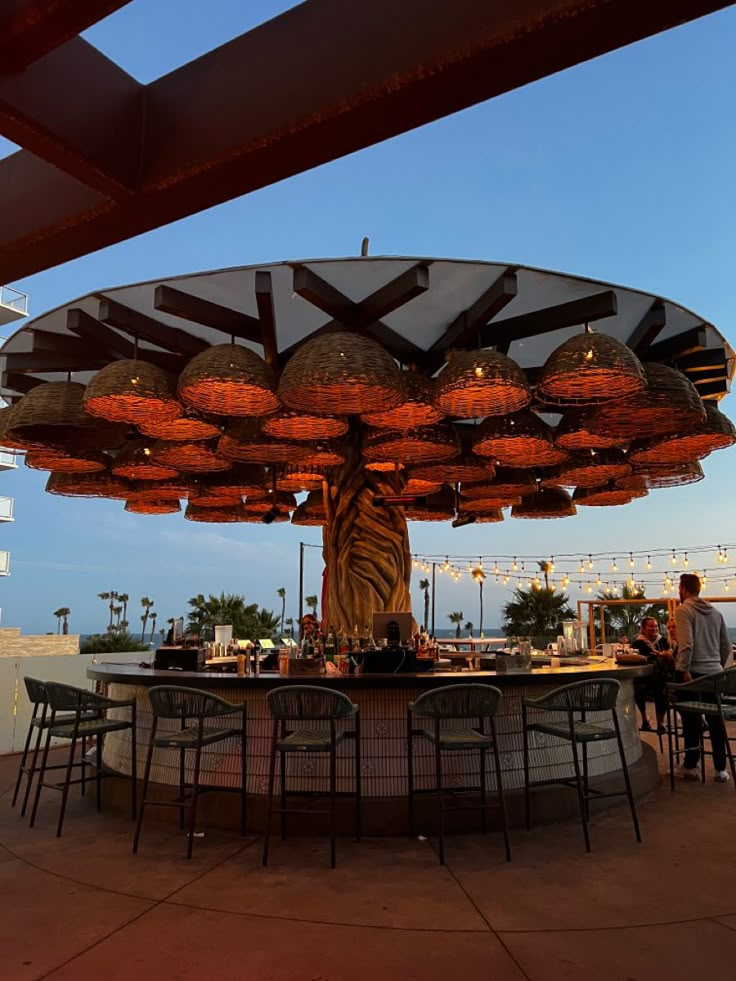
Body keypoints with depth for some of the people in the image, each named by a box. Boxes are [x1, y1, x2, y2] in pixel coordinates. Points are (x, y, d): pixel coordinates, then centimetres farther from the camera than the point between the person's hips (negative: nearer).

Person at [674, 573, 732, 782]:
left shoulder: (683, 610, -9)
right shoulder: (715, 612, 11)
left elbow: (686, 644, -20)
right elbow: (726, 646, 14)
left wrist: (684, 671, -17)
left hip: (692, 672, -5)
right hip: (714, 673, 6)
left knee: (691, 719, 4)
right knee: (715, 720, 11)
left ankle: (691, 766, 11)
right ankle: (721, 769, 17)